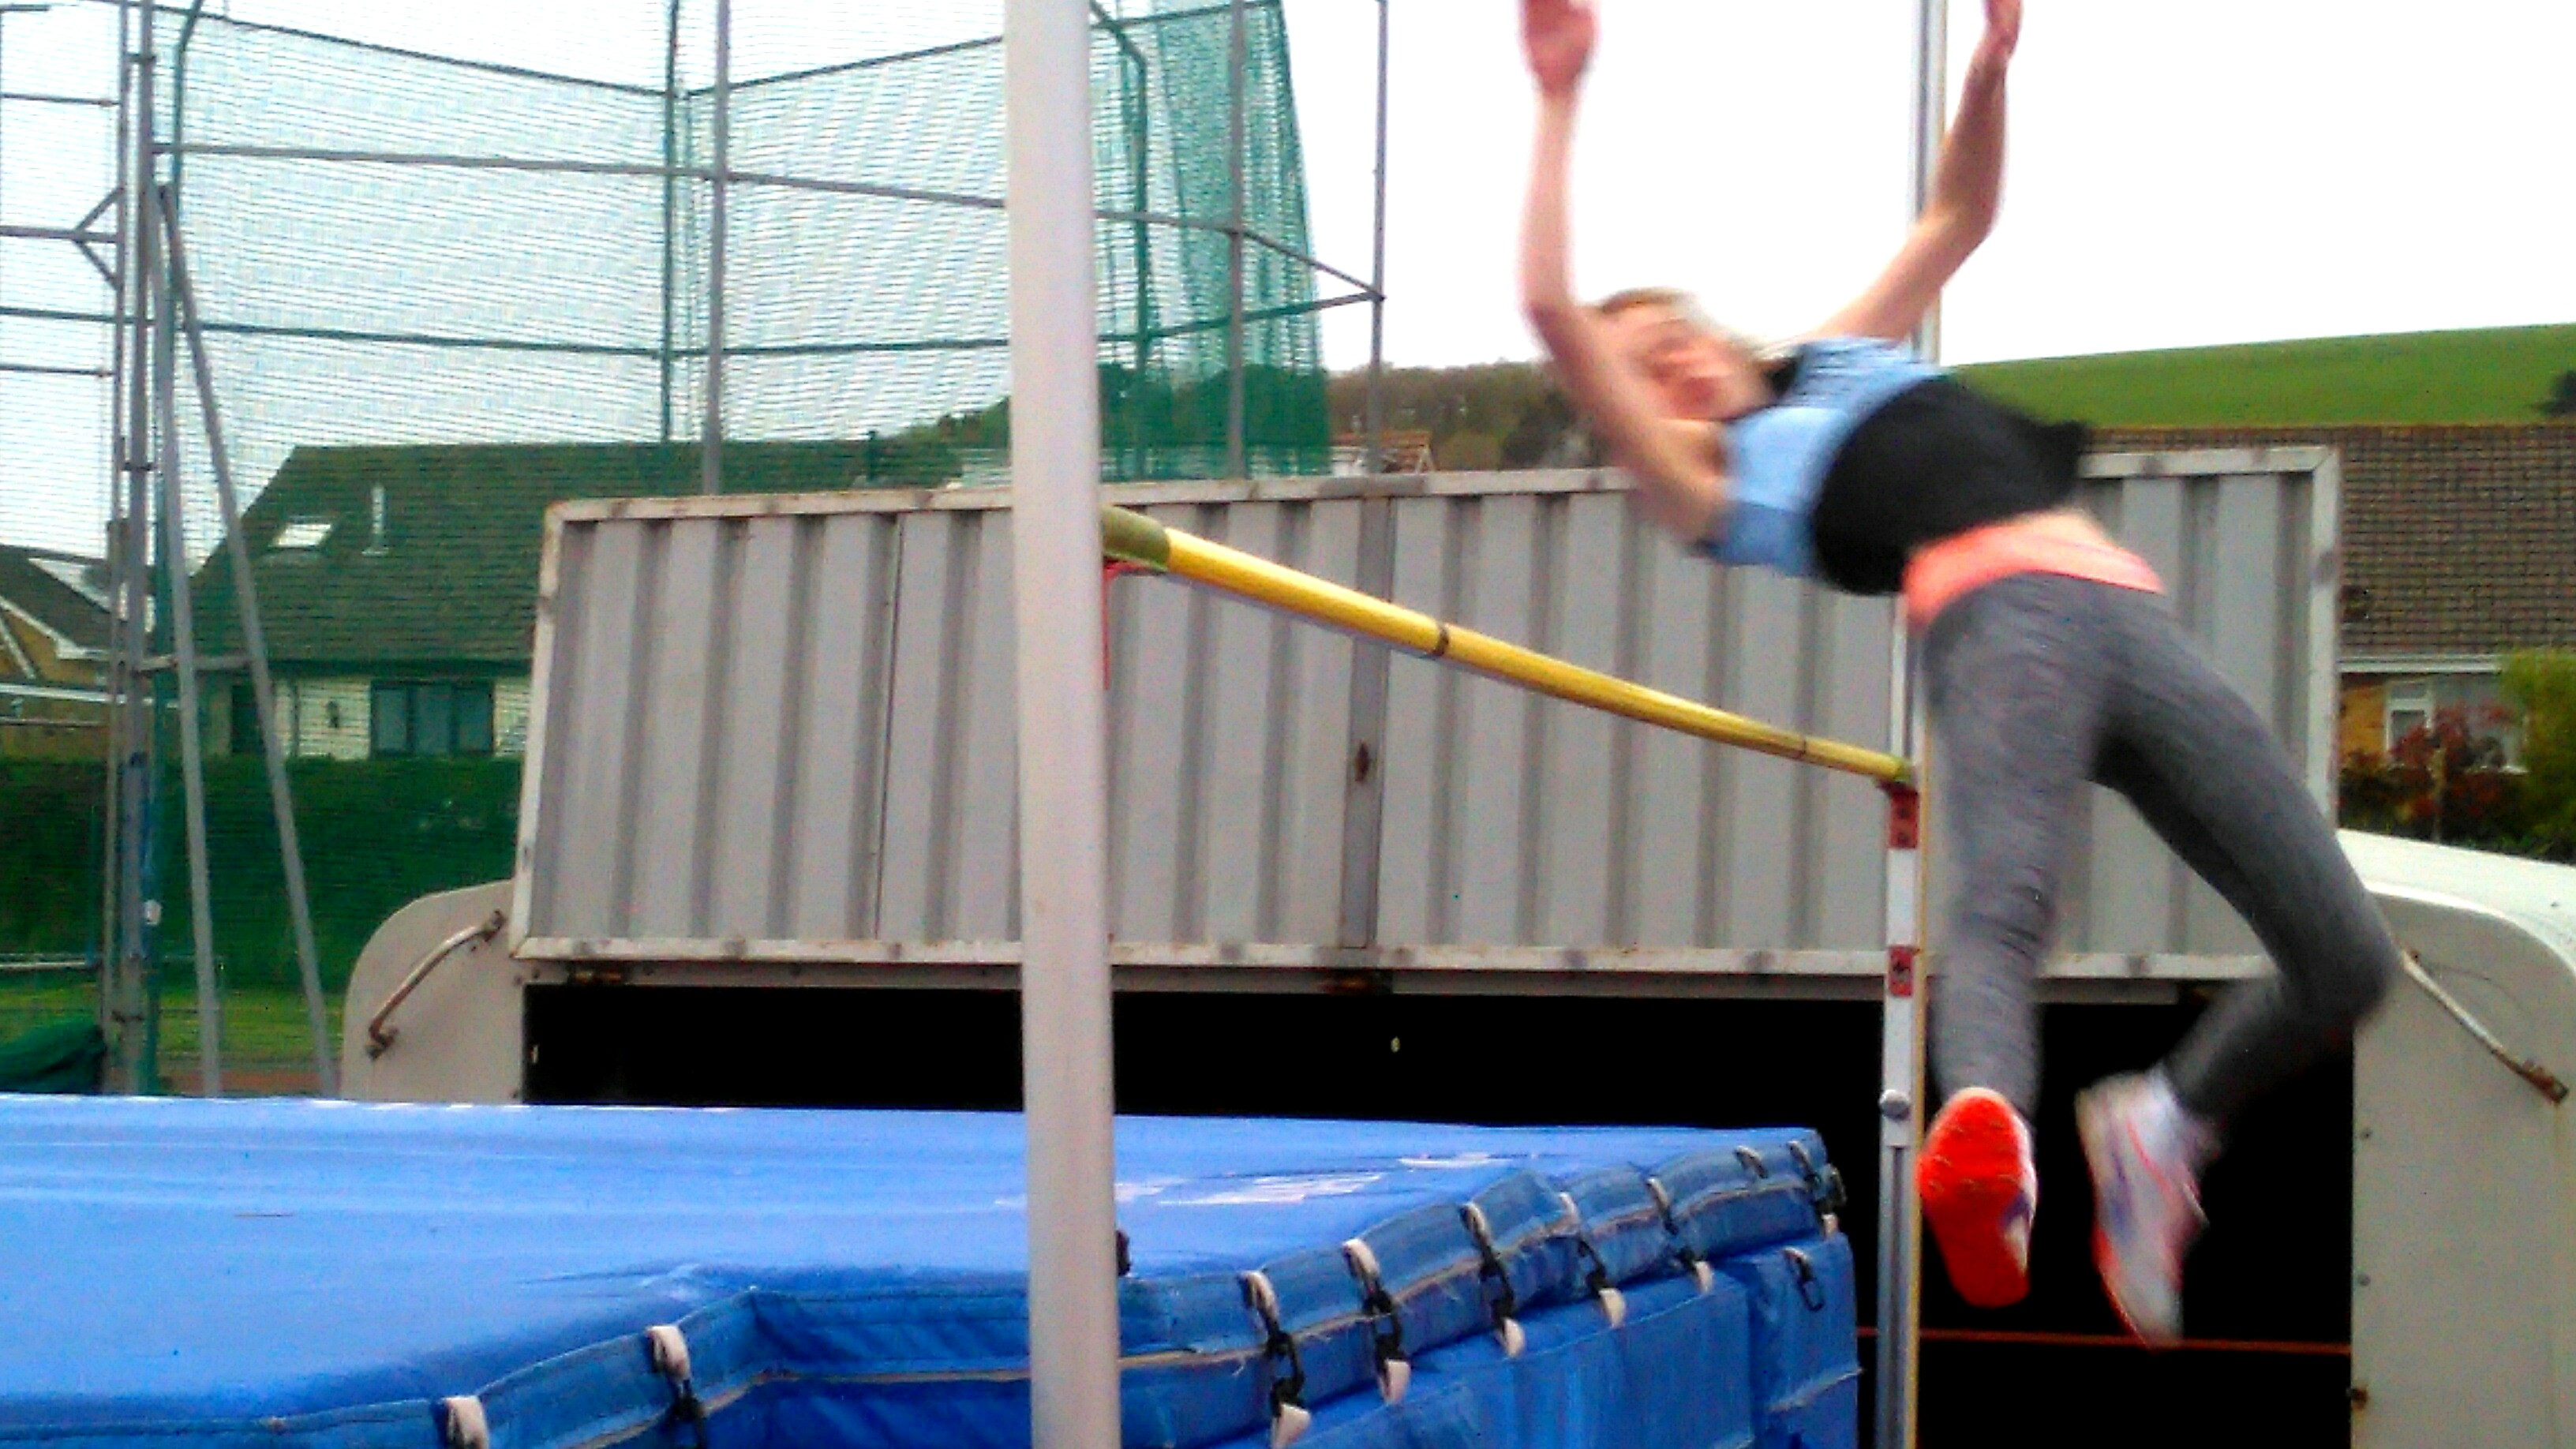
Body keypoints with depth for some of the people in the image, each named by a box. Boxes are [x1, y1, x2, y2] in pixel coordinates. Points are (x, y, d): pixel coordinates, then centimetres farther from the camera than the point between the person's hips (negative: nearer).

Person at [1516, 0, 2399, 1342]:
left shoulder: (1842, 355, 33)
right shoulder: (1715, 488, 14)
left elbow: (1961, 215, 43)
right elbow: (1554, 310, 3)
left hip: (2138, 623, 6)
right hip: (1999, 612, -6)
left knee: (2346, 957, -3)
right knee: (2002, 901, -38)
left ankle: (2159, 1122, 19)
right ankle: (1988, 1143, -66)